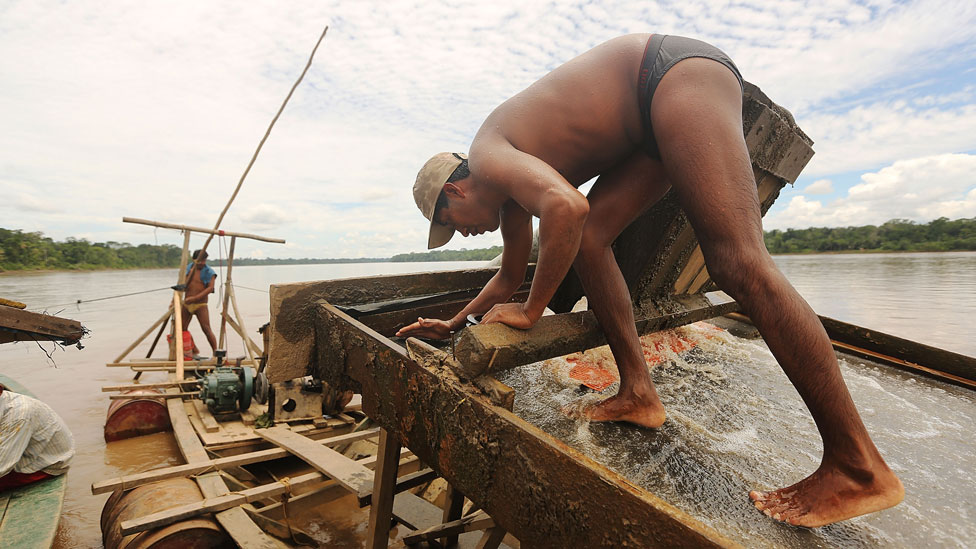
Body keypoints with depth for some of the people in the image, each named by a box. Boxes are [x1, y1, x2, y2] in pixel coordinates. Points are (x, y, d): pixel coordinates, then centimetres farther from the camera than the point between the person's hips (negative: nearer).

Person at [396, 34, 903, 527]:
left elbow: (566, 206, -33)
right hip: (651, 123, 9)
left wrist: (530, 311, -20)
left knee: (738, 266, -20)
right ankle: (639, 394, 2)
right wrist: (454, 324, 32)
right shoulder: (510, 189, 17)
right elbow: (510, 276, 25)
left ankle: (859, 469, -12)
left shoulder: (486, 155, -11)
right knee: (586, 236, 1)